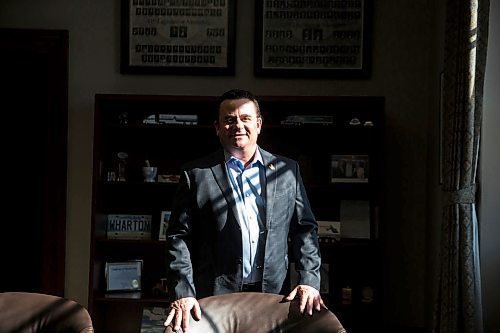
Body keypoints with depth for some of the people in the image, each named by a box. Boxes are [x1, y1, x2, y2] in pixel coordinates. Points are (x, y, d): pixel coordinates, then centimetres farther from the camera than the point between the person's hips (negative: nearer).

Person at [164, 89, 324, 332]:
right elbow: (179, 237, -1)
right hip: (214, 296, -2)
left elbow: (305, 229, 9)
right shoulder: (195, 174, 2)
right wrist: (182, 293, -11)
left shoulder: (287, 171, 8)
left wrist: (309, 281, -3)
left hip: (274, 294, 2)